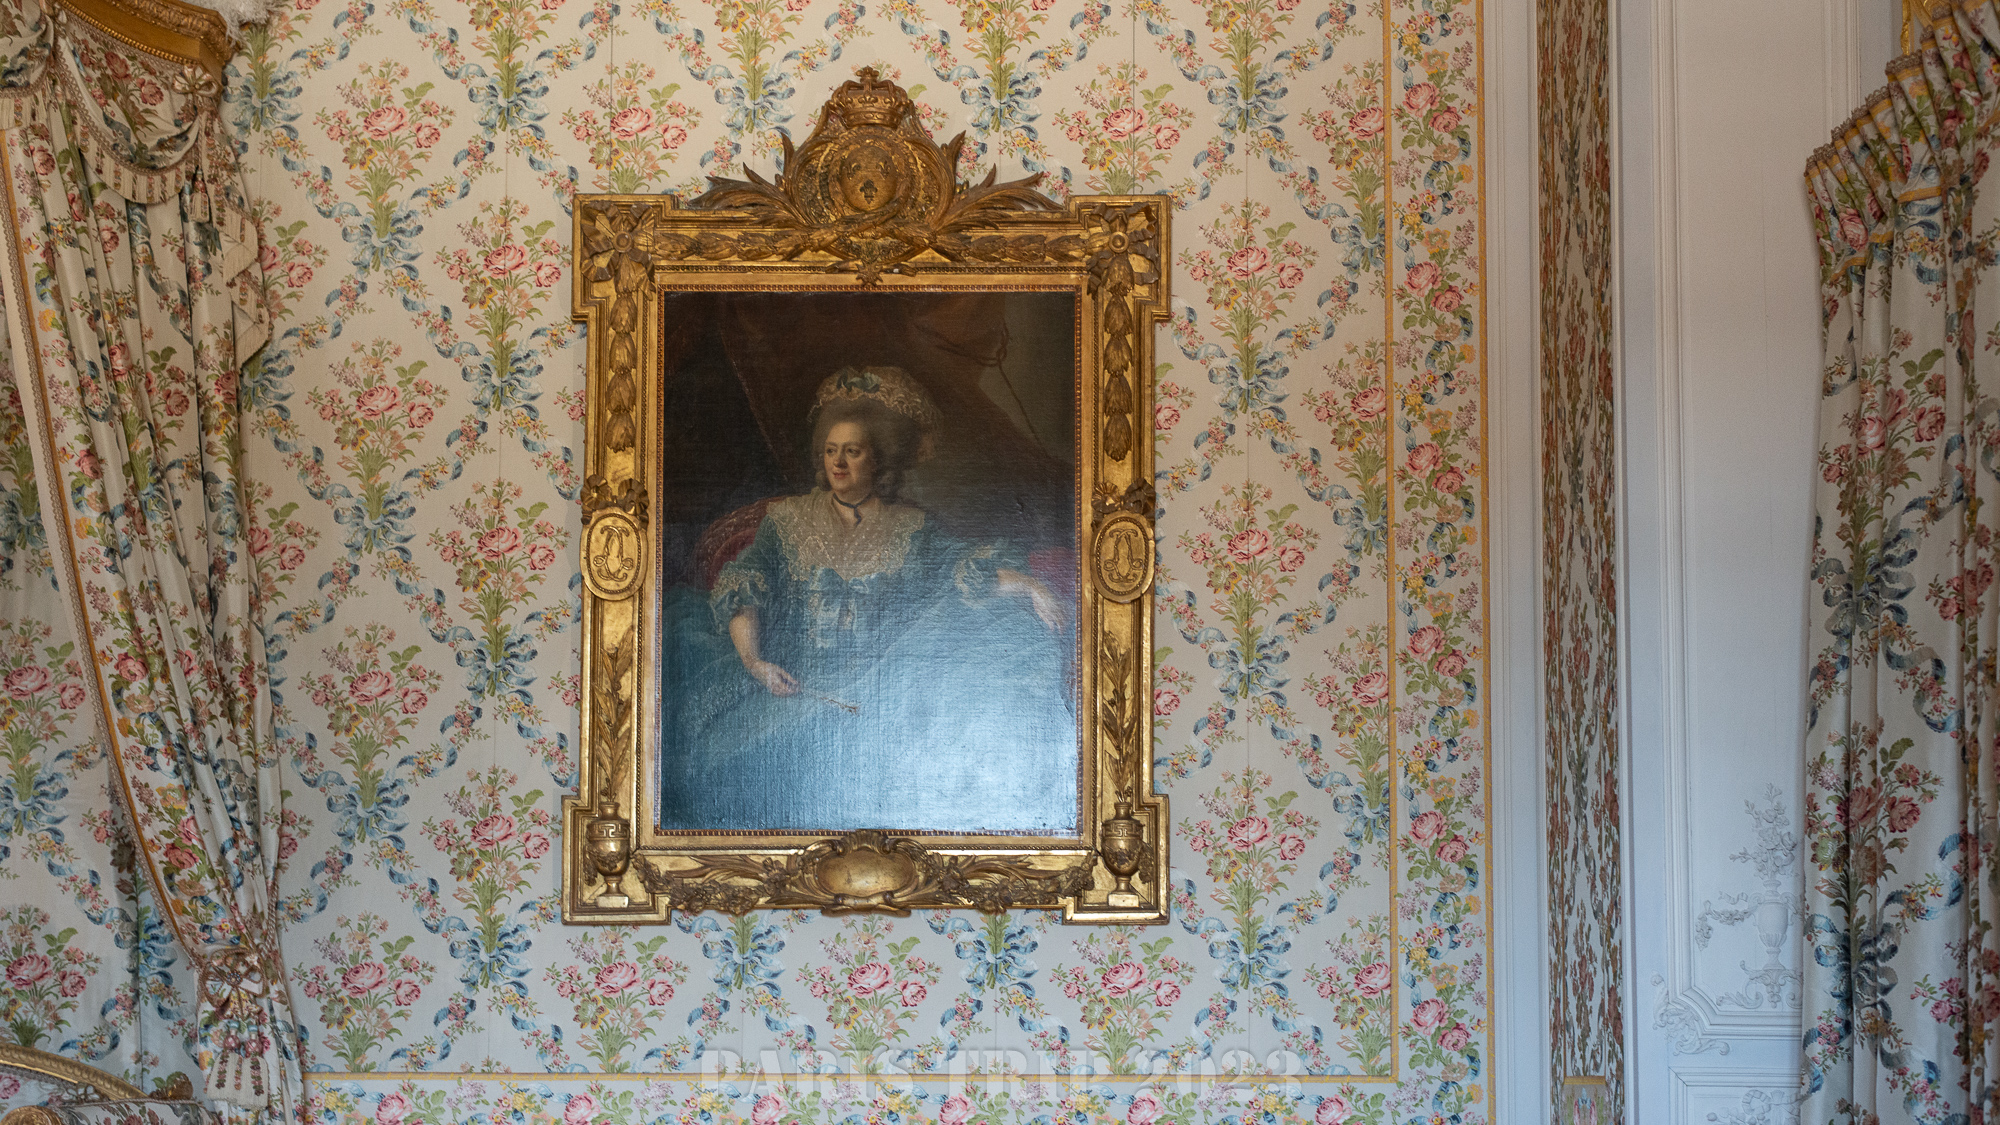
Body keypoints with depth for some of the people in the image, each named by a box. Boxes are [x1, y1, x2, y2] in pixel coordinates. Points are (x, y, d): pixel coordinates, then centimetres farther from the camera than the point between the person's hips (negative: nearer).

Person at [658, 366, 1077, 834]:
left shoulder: (909, 527, 13)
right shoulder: (787, 518, 14)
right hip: (794, 679, 1)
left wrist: (1028, 585, -21)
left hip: (880, 688, -1)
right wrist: (753, 660, -15)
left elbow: (969, 566, 0)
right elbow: (742, 588, 2)